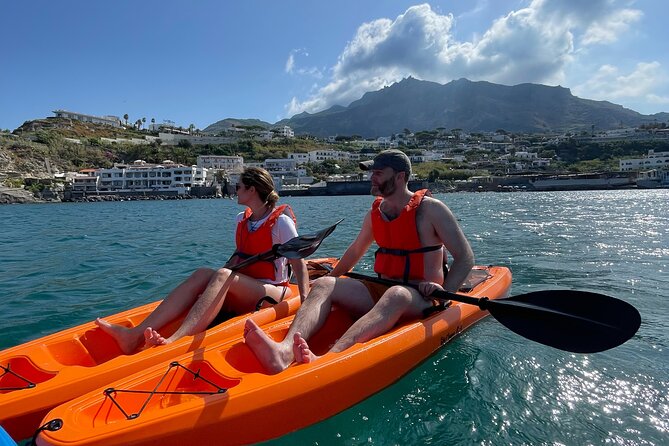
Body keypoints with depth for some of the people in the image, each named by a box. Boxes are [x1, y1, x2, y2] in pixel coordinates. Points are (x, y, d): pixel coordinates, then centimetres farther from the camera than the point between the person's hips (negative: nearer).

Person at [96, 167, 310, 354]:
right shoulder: (242, 219, 14)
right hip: (244, 291, 6)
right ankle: (136, 335, -34)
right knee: (202, 274, -20)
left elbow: (300, 263, -11)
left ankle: (174, 340, -50)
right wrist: (213, 283, 10)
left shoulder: (280, 221, -7)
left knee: (223, 276, -32)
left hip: (272, 292, -6)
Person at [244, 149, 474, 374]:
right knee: (324, 285, -17)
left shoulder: (431, 209, -6)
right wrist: (332, 276, 30)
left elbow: (466, 258, -8)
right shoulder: (375, 213, 10)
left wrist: (444, 293, -23)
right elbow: (355, 251, 27)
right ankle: (285, 351, -45)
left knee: (396, 295, -41)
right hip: (380, 291, 5)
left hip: (422, 299, -5)